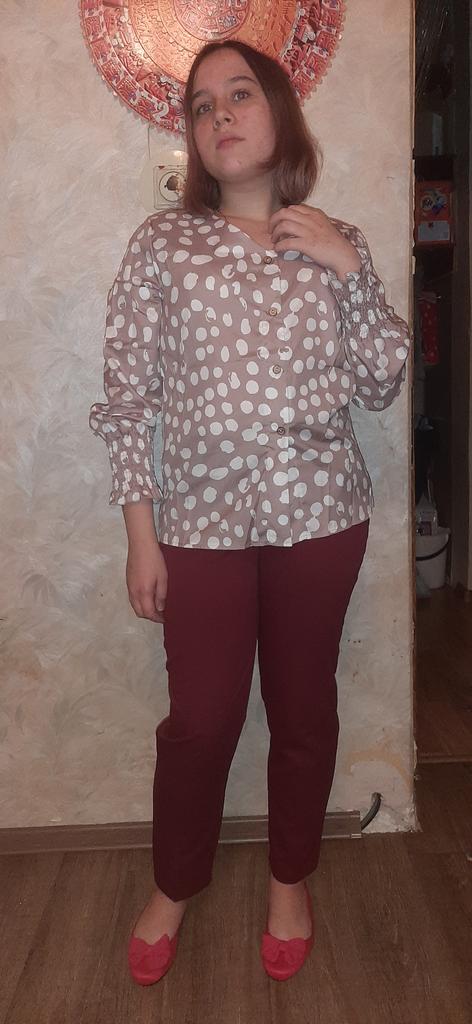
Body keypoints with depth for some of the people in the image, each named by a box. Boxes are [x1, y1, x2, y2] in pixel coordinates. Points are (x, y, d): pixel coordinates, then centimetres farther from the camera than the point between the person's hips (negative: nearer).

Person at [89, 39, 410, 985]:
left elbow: (382, 387, 2)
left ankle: (290, 880, 38)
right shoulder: (162, 242, 1)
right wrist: (140, 534, -5)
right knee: (200, 715, 7)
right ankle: (173, 885, 35)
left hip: (319, 516, 2)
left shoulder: (338, 244, 6)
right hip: (203, 521, -1)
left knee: (303, 706, 13)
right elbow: (127, 396, -2)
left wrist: (350, 271, -9)